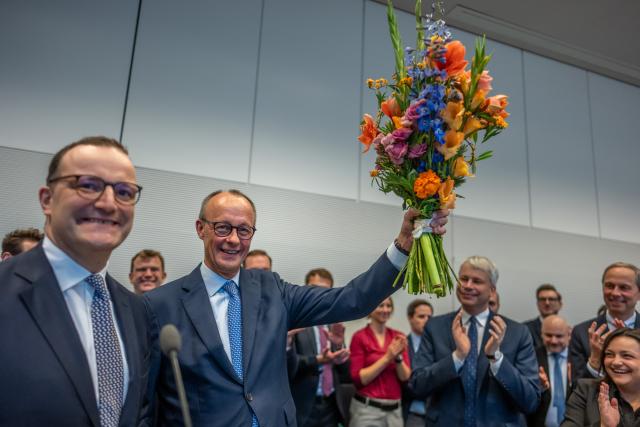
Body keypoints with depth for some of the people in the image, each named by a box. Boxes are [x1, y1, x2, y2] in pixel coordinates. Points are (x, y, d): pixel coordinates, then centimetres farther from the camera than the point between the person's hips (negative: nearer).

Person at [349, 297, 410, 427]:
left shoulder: (398, 337, 4)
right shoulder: (360, 337, -8)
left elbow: (405, 377, 3)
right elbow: (358, 378, -11)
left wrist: (398, 357, -15)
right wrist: (387, 357, -16)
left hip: (395, 410, 4)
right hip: (367, 409, -4)